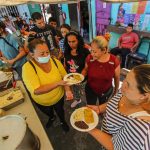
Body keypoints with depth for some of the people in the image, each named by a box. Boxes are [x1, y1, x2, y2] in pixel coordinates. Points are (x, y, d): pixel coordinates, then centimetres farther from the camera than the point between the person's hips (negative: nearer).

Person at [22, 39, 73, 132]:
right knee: (48, 113, 33)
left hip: (59, 97, 1)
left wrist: (67, 90, -29)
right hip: (42, 101, 0)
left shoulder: (55, 61, -21)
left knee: (60, 111, 30)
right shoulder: (27, 68, -31)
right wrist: (58, 83, -42)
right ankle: (52, 118, 71)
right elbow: (36, 91, -37)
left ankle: (63, 121, 66)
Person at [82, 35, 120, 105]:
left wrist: (116, 90, 8)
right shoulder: (89, 58, -21)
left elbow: (117, 78, -7)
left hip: (106, 92, 0)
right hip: (90, 90, 1)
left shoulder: (114, 61, -24)